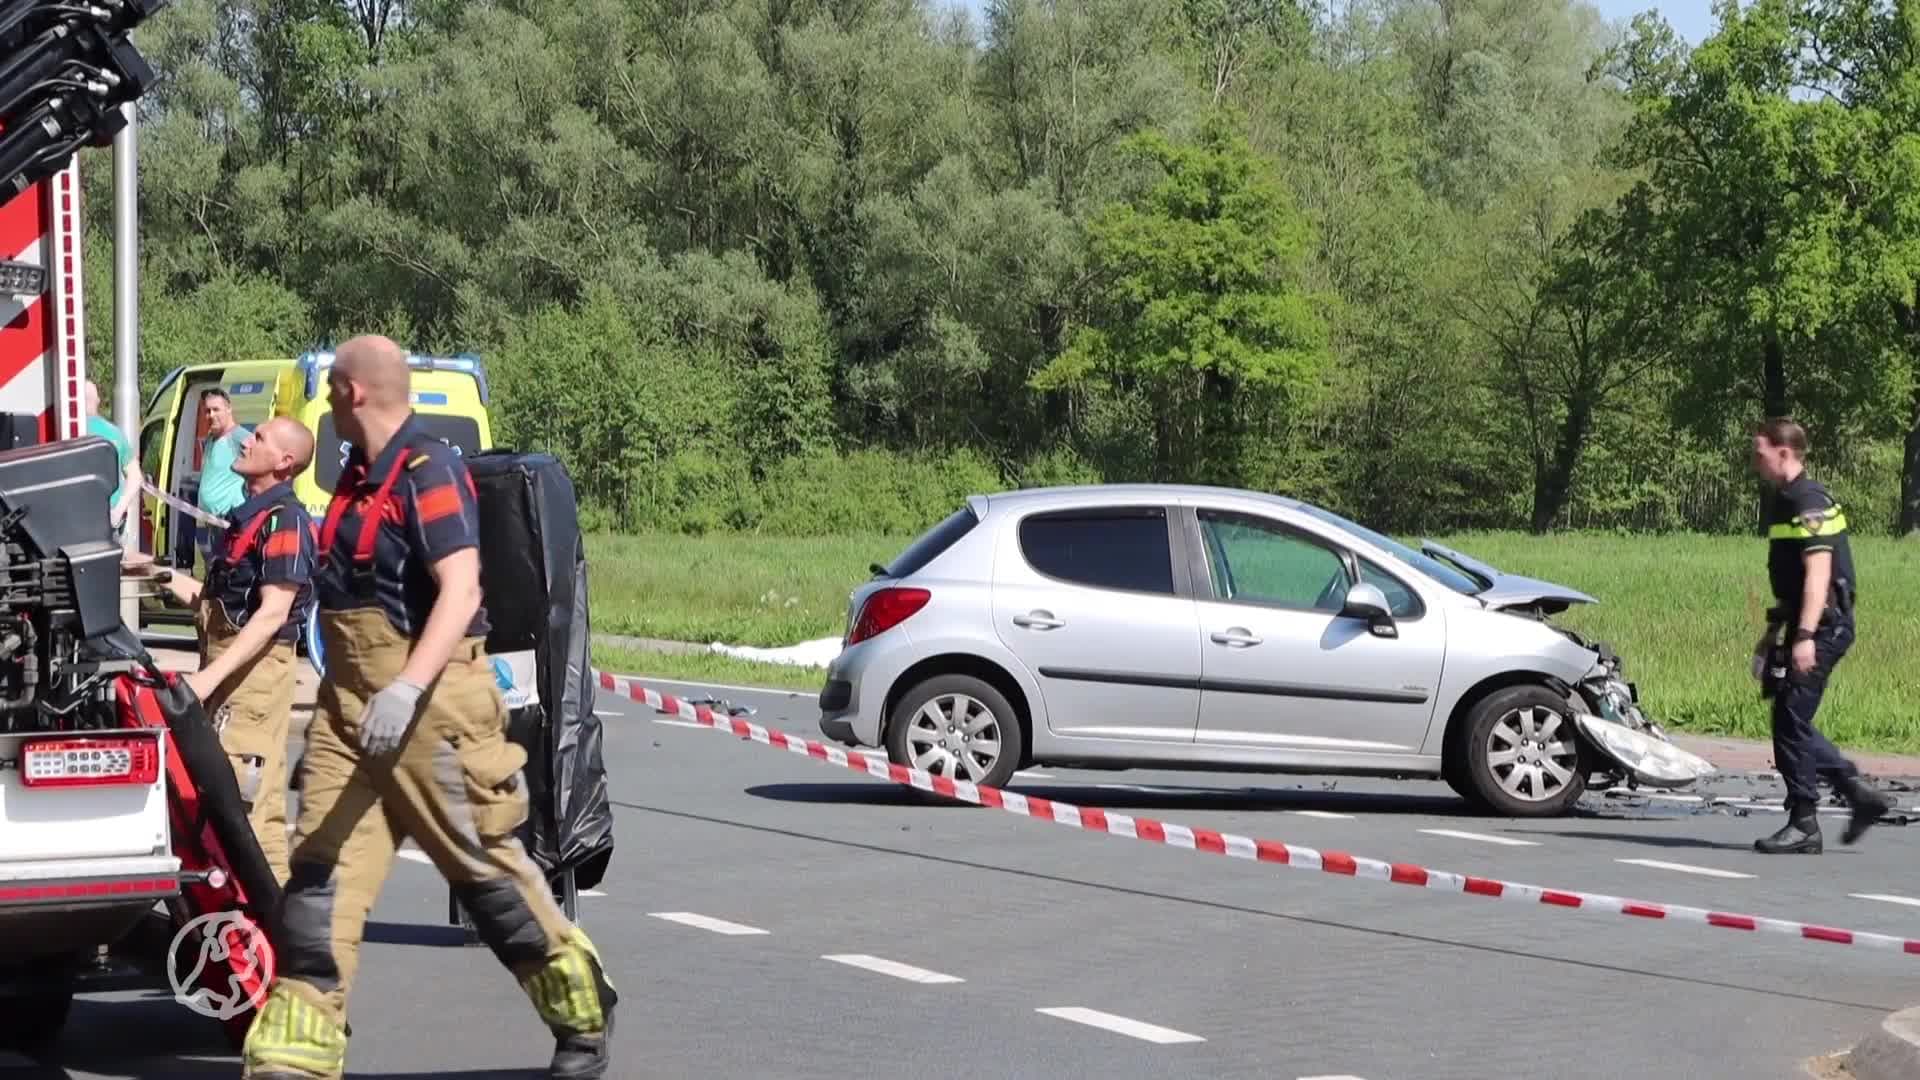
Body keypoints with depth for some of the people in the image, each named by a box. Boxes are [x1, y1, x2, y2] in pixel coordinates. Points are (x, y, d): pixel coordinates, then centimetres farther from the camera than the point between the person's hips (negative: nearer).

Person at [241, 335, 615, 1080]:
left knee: (487, 870, 4)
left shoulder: (429, 472, -14)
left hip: (429, 705, -8)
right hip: (349, 705, 8)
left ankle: (583, 1017, 22)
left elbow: (460, 589, -26)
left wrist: (406, 688, -37)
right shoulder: (358, 477, 13)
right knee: (318, 878, -3)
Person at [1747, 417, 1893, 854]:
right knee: (1791, 721, 11)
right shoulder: (1784, 502, 17)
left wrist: (1805, 635, -30)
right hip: (1807, 625, 10)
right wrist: (1774, 631, 27)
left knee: (1791, 720, -8)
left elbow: (1818, 572, -23)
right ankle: (1859, 793, 16)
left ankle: (1803, 825, -3)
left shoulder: (1809, 503, -15)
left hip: (1823, 625, -10)